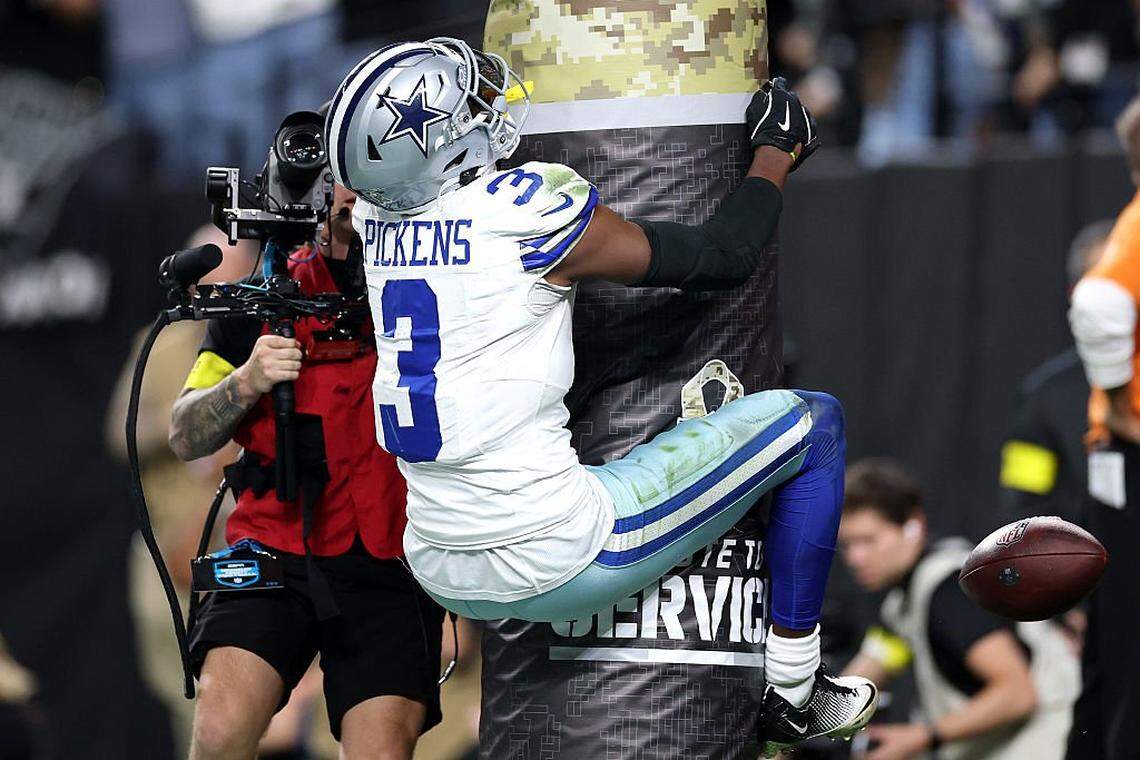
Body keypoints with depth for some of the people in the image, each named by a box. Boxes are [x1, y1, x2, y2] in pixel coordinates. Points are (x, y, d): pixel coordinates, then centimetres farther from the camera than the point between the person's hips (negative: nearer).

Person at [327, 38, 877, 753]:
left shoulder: (377, 214, 1)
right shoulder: (529, 210, -17)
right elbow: (722, 256, -5)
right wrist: (776, 153, 13)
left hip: (443, 577, 8)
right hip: (556, 563, -8)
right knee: (813, 424, 8)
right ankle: (794, 697, 15)